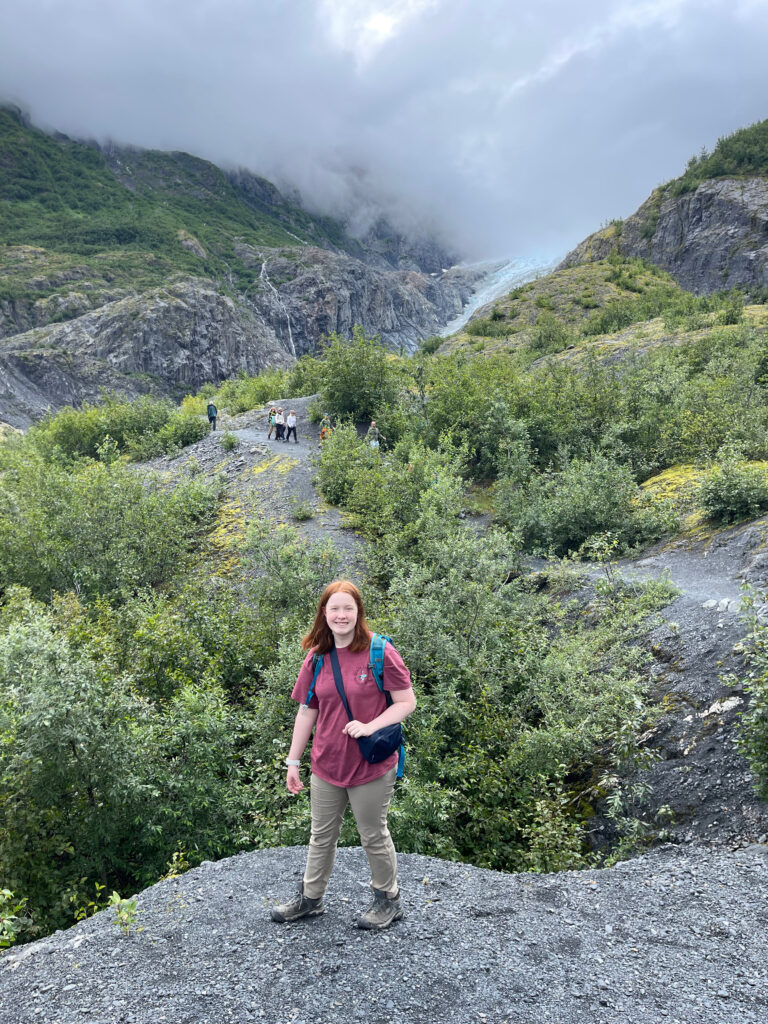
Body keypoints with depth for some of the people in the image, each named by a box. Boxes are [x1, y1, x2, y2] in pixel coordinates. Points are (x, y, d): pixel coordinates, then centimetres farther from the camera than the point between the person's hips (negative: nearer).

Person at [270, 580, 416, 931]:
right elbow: (306, 711, 7)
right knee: (321, 835, 20)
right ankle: (310, 898, 40)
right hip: (326, 766, 5)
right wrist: (293, 761, 9)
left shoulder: (380, 652, -14)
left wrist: (370, 726, -25)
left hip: (371, 767, -4)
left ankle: (388, 900, 35)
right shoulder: (316, 657, 0)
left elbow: (406, 702, -12)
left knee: (374, 836, 13)